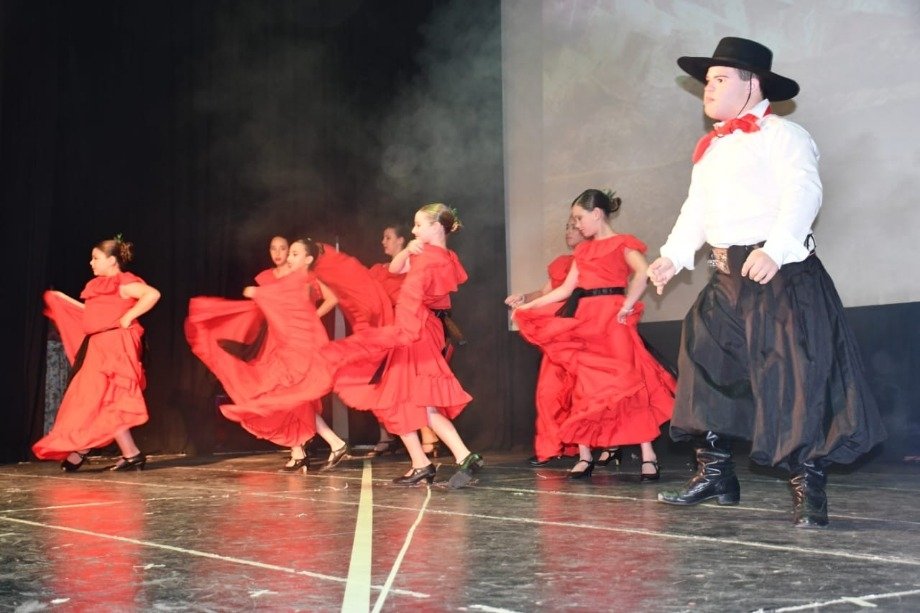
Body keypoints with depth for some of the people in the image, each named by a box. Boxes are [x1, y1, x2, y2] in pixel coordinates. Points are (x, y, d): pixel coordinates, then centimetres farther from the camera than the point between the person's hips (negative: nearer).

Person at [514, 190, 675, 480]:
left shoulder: (622, 243, 0)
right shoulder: (583, 250, 20)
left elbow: (642, 273, -18)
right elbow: (566, 289, 18)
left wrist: (627, 306, -21)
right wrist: (530, 305, 16)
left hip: (611, 318, -7)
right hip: (584, 320, 7)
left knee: (626, 382, -10)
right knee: (584, 386, 3)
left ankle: (648, 457, -7)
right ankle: (585, 456, 8)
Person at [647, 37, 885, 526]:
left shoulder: (780, 135, -5)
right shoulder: (710, 149, 21)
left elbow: (803, 193, -19)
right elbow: (695, 210, 20)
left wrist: (775, 250, -31)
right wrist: (673, 256, 6)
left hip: (782, 273, -8)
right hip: (727, 278, 9)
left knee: (795, 377, -8)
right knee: (707, 367, 8)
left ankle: (808, 489, -1)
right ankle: (715, 473, 19)